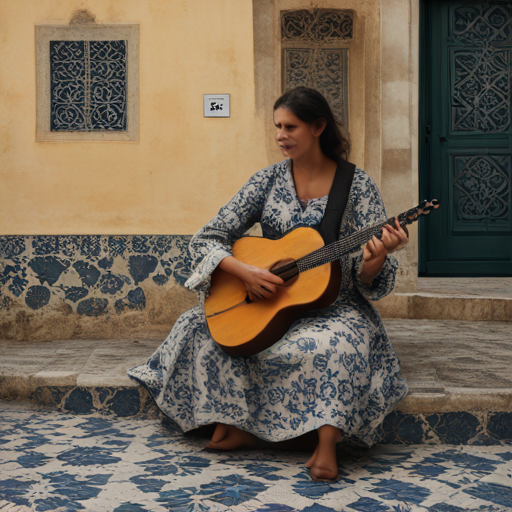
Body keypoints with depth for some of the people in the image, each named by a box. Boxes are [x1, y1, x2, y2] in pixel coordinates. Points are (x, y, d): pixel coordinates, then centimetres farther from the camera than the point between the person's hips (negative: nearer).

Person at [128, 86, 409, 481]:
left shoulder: (357, 186, -4)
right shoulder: (268, 181, 3)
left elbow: (367, 279, -6)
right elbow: (206, 240, -1)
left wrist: (375, 259, -31)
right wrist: (244, 271, -20)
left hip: (334, 305, -3)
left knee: (336, 344, -37)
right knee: (200, 326, -17)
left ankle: (327, 446, -29)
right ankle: (236, 429, -13)